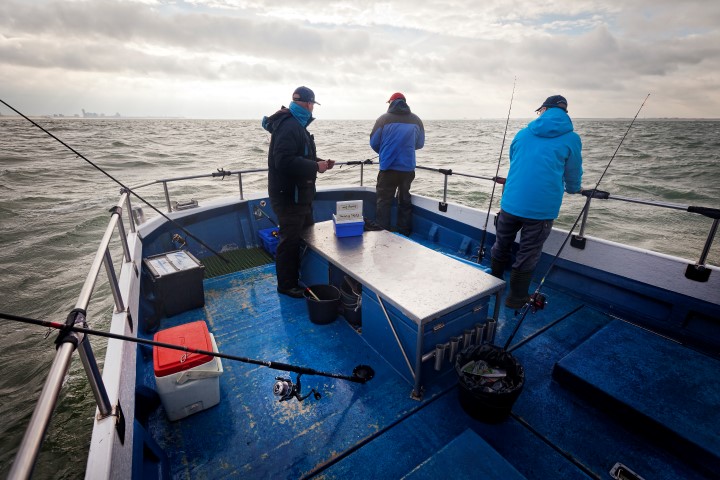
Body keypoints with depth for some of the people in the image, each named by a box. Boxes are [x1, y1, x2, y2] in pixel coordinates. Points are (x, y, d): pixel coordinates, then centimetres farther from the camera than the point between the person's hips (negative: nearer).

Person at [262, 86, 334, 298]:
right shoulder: (289, 126, -18)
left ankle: (304, 277, 37)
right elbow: (284, 161, -29)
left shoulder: (297, 125, 16)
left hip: (300, 193, 11)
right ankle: (286, 285, 15)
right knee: (290, 240, -1)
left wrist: (319, 162, 8)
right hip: (288, 195, -11)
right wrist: (315, 166, -22)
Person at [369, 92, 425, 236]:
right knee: (405, 201, 16)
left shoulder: (384, 119, -4)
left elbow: (374, 143, -1)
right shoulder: (416, 120, 4)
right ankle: (404, 234, 23)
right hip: (408, 168, 3)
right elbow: (420, 144, 10)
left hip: (388, 168, -3)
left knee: (383, 202, 6)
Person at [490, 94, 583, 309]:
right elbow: (573, 175, 13)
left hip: (510, 203, 3)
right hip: (541, 209, -3)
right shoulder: (571, 139, 3)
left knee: (501, 247, 19)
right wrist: (572, 189, 37)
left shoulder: (523, 133, 12)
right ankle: (516, 298, 22)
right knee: (527, 256, 9)